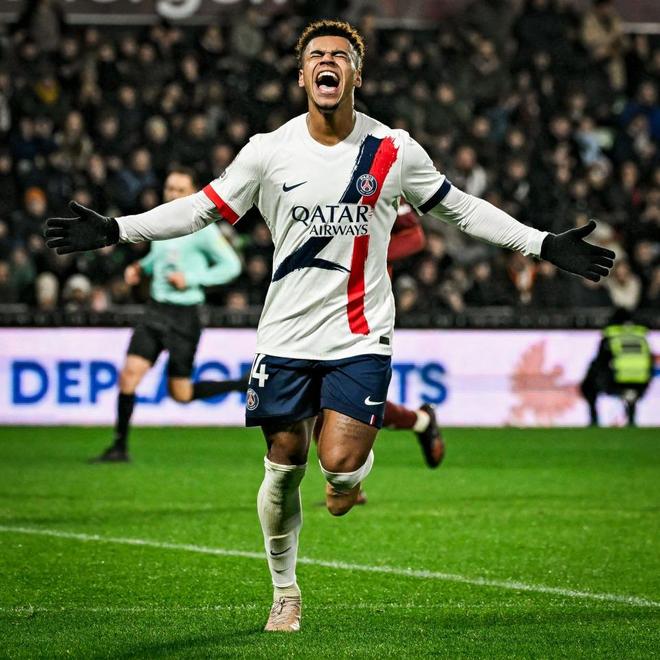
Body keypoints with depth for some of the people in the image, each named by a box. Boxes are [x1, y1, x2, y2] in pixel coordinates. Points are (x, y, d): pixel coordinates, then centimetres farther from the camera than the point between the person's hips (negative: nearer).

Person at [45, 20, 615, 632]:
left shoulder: (394, 150, -1)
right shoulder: (269, 151, -1)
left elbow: (459, 209, 11)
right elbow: (204, 208, 7)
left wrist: (547, 246, 7)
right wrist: (111, 231, -1)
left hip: (360, 337, -1)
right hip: (287, 335, 1)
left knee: (339, 463, -16)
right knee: (284, 467, 4)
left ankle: (357, 468, 23)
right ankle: (284, 592, 25)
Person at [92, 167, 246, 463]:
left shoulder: (201, 228, -11)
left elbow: (231, 265, -8)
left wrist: (191, 279, -16)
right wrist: (141, 267, 7)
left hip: (184, 316, -6)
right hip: (156, 309, 6)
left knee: (181, 393, 1)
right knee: (130, 373, -9)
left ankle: (247, 385, 22)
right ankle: (120, 447, 0)